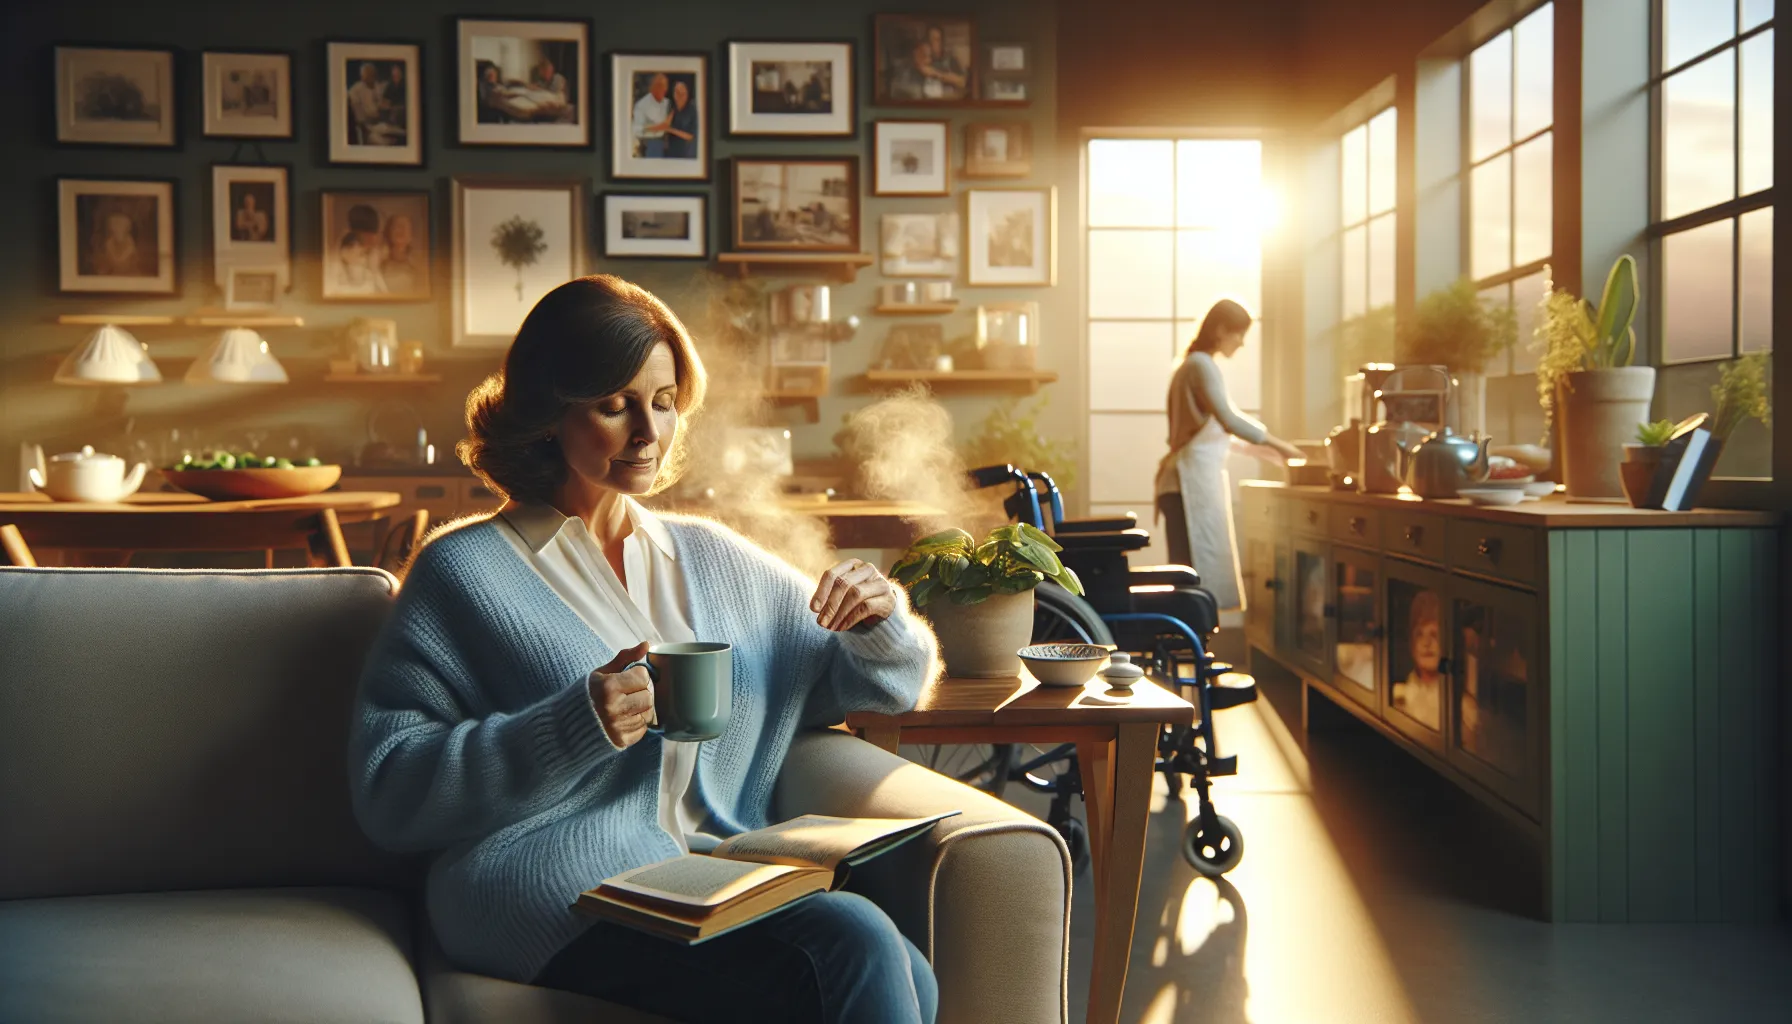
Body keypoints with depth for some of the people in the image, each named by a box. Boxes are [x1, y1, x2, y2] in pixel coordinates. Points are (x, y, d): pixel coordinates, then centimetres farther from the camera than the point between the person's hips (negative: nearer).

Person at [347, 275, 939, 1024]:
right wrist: (575, 728, -14)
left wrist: (881, 620, 1)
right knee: (855, 947, -30)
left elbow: (891, 683, 25)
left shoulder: (713, 560, 19)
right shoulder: (465, 572, 5)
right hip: (575, 905, -4)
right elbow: (388, 792, -2)